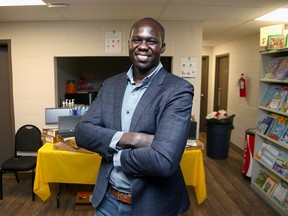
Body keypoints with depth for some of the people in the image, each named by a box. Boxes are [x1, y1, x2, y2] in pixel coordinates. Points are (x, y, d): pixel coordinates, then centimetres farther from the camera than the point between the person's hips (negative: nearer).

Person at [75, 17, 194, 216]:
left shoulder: (178, 90, -18)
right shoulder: (111, 84, 0)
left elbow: (164, 161, -28)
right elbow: (82, 132, -7)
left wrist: (113, 155, -13)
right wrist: (126, 138, -23)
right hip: (107, 198, 4)